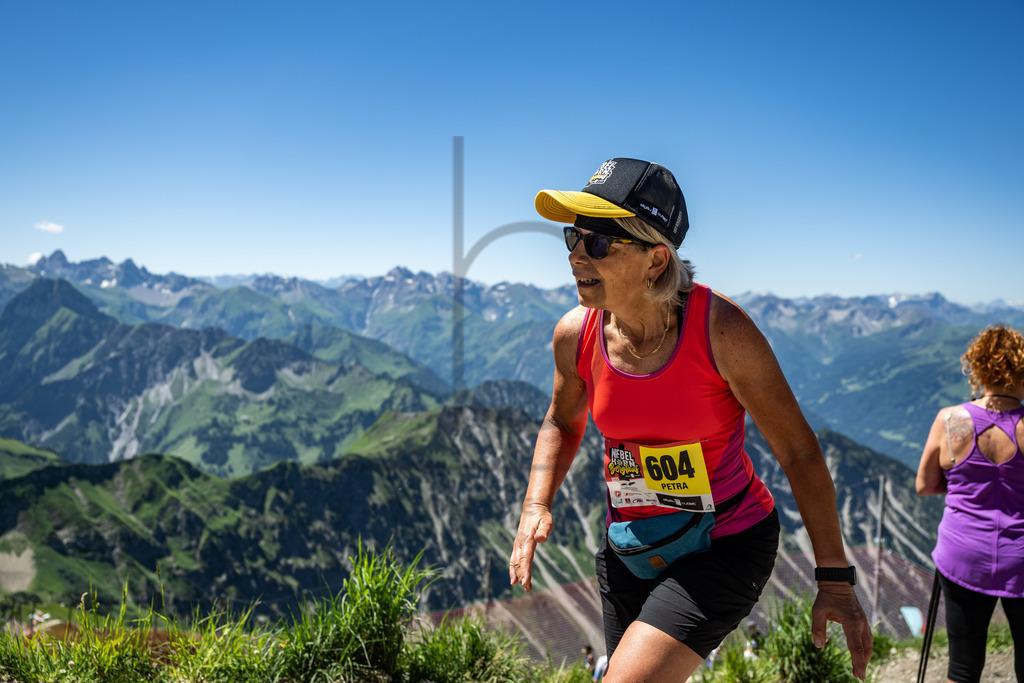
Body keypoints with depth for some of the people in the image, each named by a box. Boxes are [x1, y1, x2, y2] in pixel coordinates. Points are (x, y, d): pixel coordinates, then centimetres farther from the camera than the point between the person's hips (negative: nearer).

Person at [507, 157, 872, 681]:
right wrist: (535, 507, -5)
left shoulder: (721, 330, -23)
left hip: (728, 542, -5)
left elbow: (797, 450, -14)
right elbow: (562, 423, 10)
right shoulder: (575, 335, -11)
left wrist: (835, 580, -11)